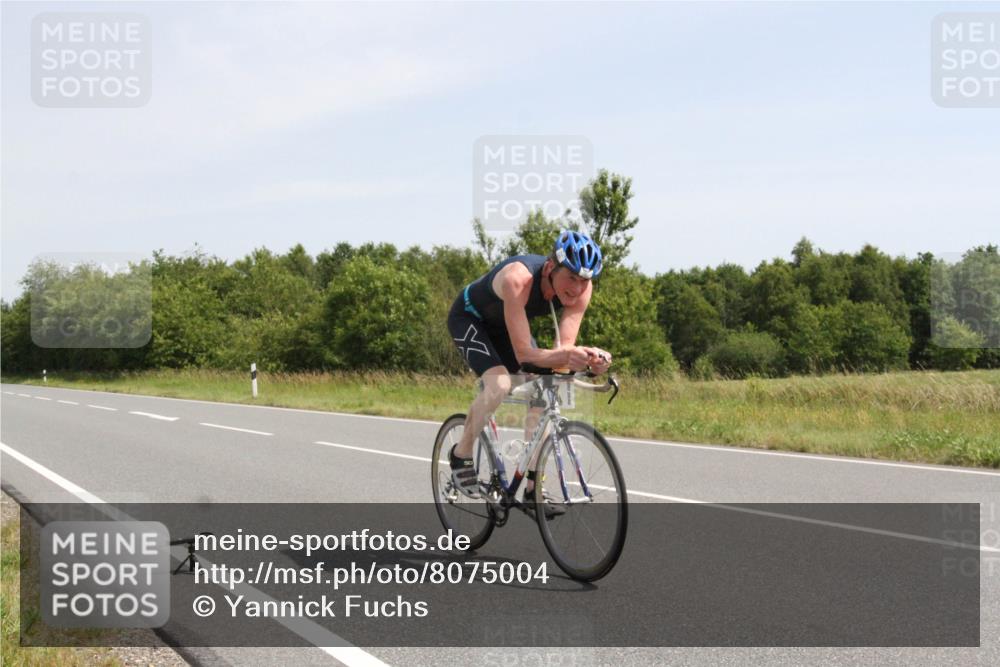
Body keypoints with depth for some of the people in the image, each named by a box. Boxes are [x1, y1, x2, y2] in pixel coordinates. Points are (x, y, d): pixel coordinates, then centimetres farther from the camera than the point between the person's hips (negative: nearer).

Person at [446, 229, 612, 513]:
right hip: (469, 318, -6)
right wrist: (566, 356, -59)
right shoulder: (519, 279, -42)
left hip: (505, 326, 6)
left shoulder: (581, 286, -26)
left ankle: (531, 490, 3)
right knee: (500, 384, -30)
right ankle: (461, 455, -6)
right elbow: (524, 353, -43)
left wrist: (587, 357, -49)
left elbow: (563, 348, -28)